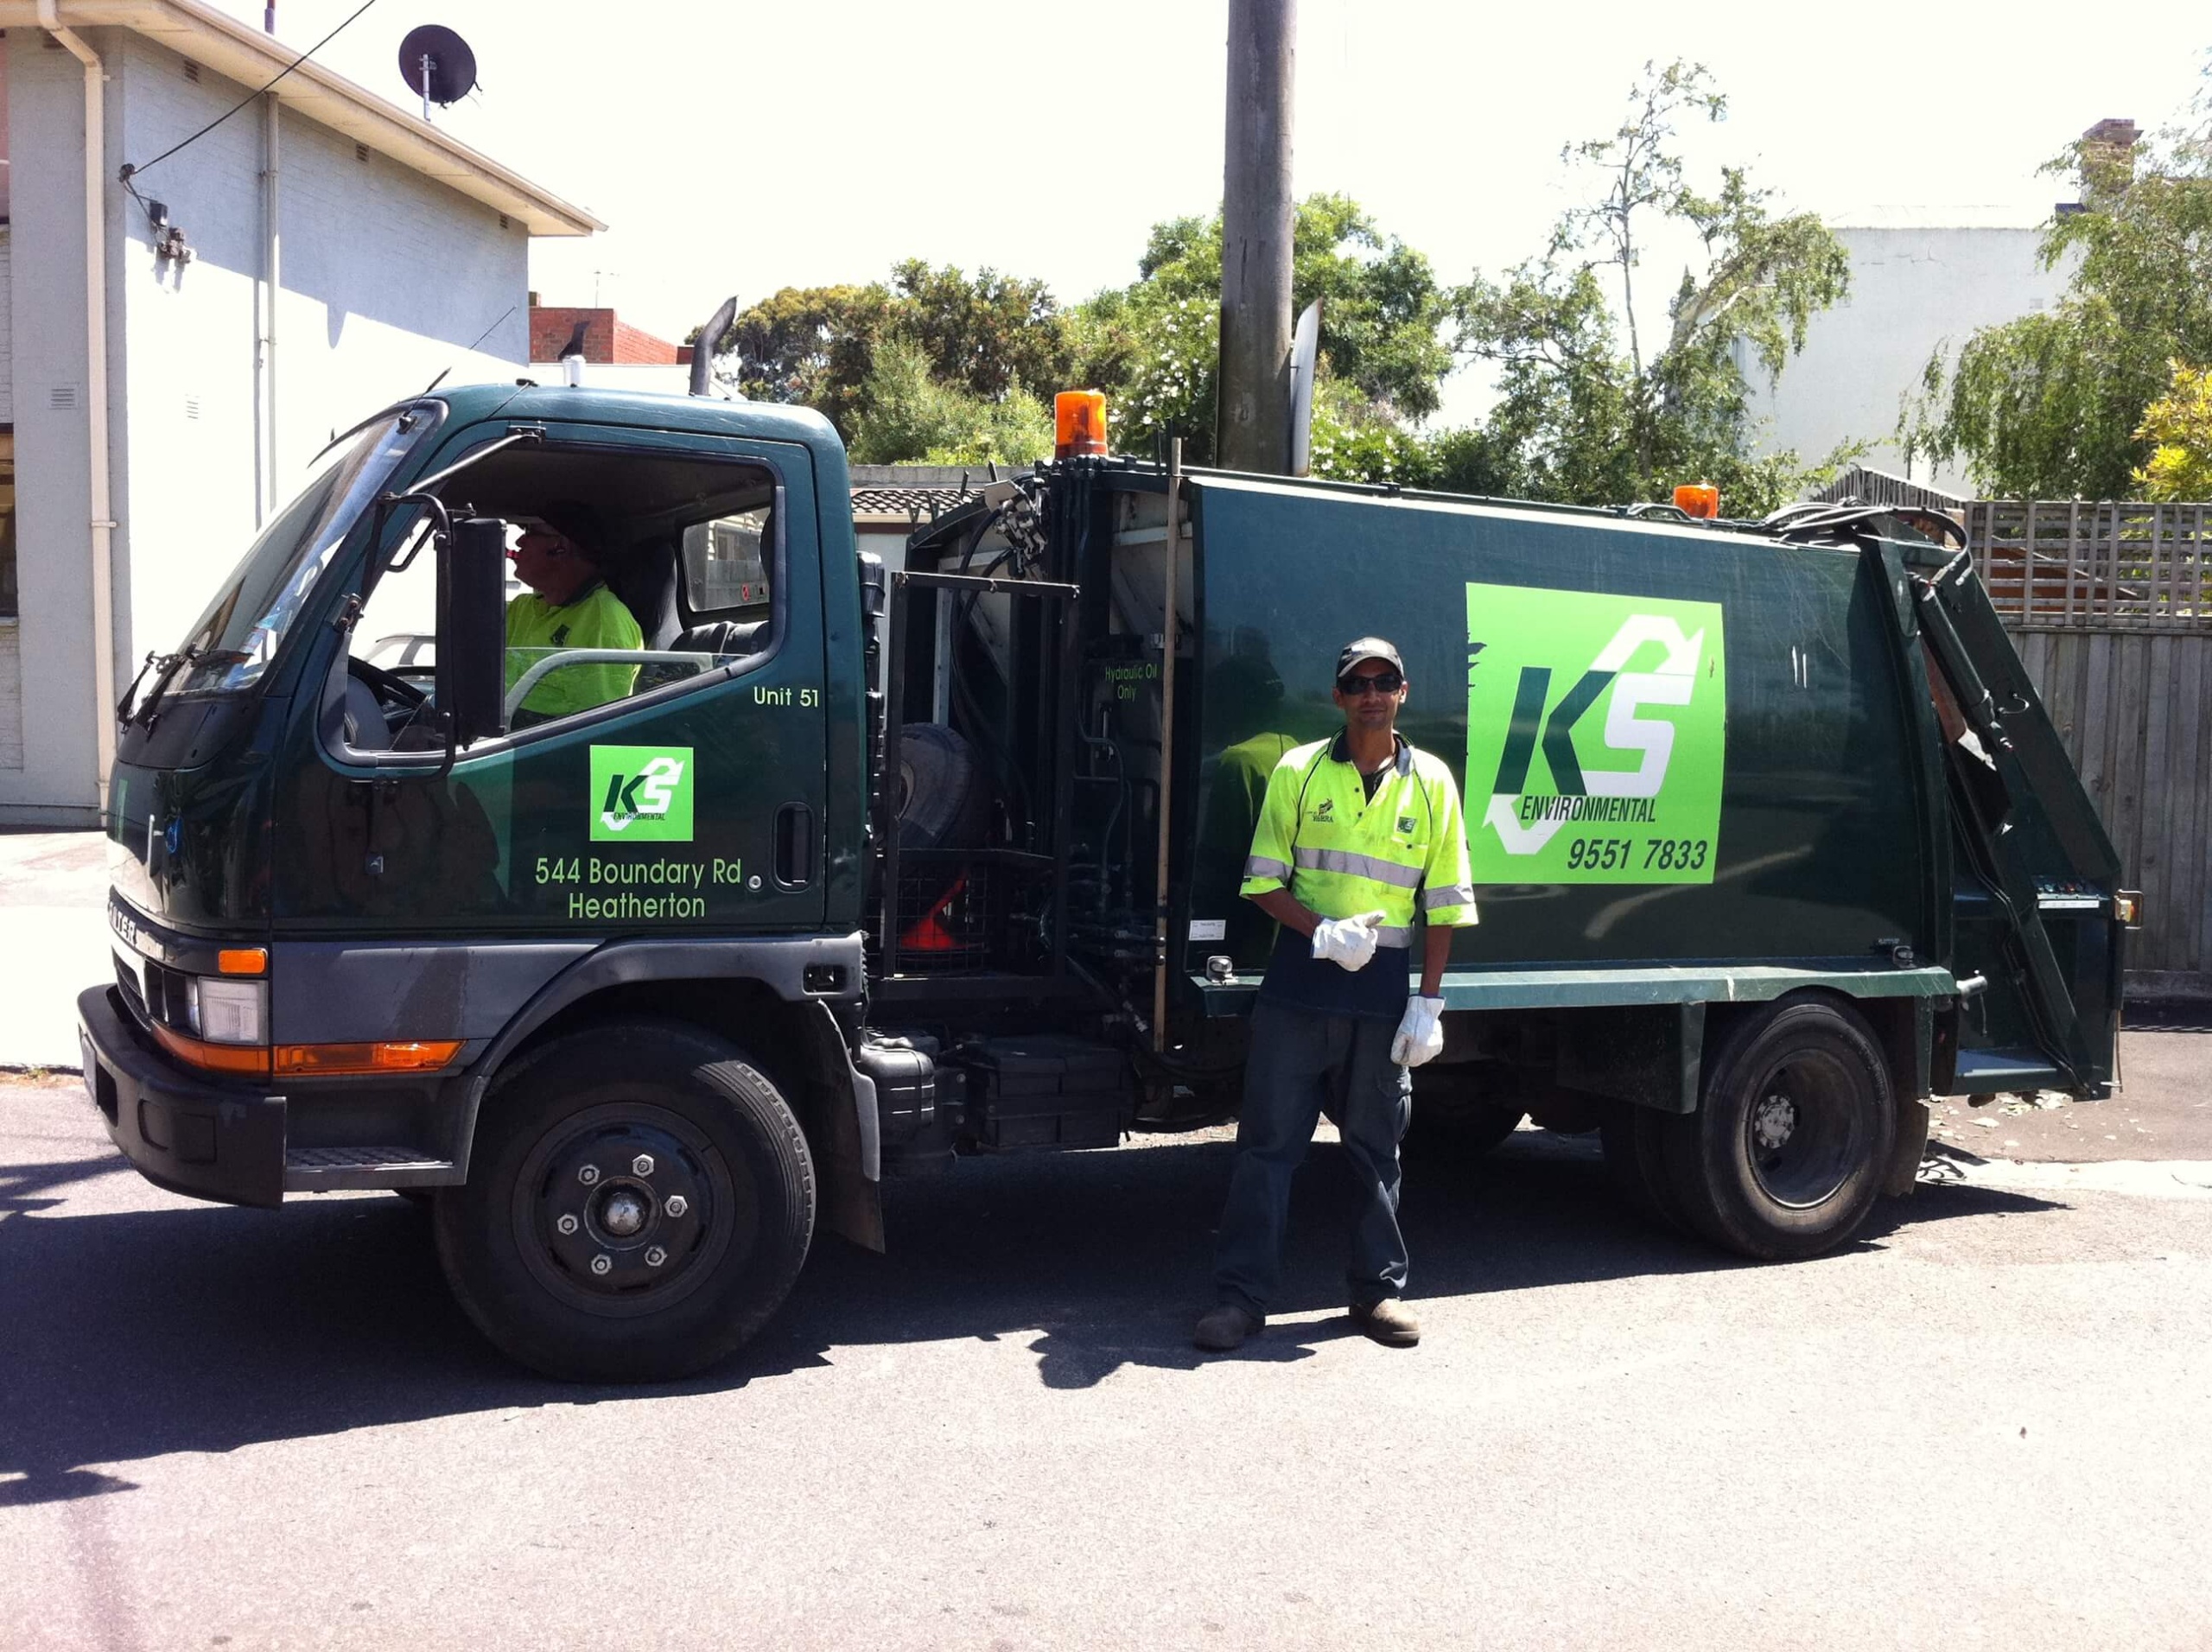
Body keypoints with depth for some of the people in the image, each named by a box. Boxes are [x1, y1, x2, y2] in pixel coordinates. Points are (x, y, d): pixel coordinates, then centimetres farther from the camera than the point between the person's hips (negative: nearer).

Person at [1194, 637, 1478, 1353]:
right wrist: (1322, 933, -16)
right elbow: (1264, 881, 1)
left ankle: (1379, 1288, 22)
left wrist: (1428, 1002, -1)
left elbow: (1444, 902, 5)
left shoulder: (1431, 782, 4)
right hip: (1299, 978, -1)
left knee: (1376, 1145, 10)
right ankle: (1241, 1293, 7)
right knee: (1268, 1140, 1)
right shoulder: (1298, 771, 2)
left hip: (1384, 984, 1)